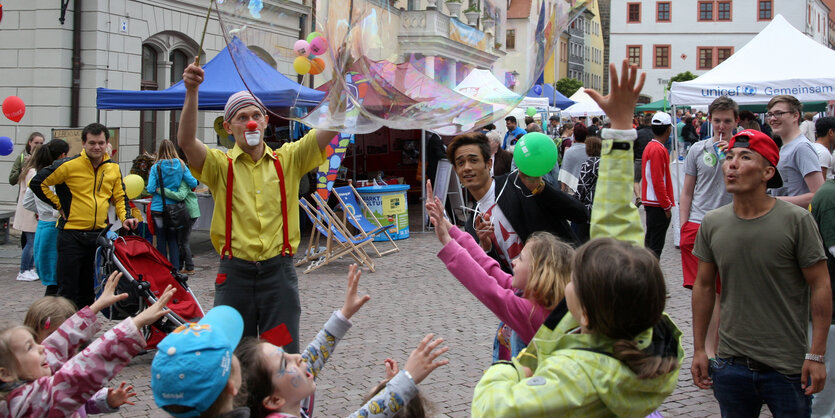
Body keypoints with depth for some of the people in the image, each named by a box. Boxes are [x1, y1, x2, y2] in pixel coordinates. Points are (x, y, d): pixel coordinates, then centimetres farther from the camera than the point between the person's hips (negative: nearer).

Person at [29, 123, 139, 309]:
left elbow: (120, 197, 19)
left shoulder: (113, 168, 8)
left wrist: (125, 217, 1)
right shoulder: (69, 165, -8)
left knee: (89, 287, 12)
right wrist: (58, 205, -3)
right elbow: (37, 183, -3)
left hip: (99, 234, 5)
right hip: (72, 234, -5)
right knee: (67, 289, -2)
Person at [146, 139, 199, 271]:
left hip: (158, 208, -1)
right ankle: (175, 269, 7)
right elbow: (193, 183, -5)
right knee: (174, 240, 10)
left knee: (161, 240, 7)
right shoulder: (181, 165, -3)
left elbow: (151, 189, -11)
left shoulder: (156, 167, -8)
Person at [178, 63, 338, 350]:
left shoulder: (288, 160, 6)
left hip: (279, 271, 1)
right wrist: (191, 93, -30)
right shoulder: (220, 165, 2)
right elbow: (186, 141, -16)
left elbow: (330, 126, -4)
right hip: (235, 272, -1)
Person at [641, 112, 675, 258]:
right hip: (658, 203, -10)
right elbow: (658, 181, -20)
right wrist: (667, 205, -16)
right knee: (656, 246, -8)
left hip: (650, 201, 10)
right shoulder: (658, 149, -16)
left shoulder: (649, 146, 13)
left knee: (650, 242, 16)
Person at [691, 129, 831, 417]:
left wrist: (816, 355, -10)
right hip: (731, 364, 3)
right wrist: (698, 349, 8)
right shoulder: (712, 223, 0)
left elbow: (821, 287, -8)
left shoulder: (797, 220, -11)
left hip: (788, 368, -3)